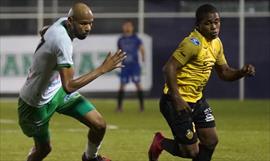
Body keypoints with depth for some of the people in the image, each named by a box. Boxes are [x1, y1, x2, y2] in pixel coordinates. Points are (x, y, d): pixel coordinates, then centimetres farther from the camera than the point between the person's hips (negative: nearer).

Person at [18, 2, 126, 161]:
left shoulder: (62, 22, -9)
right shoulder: (62, 42, -36)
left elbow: (44, 32, 17)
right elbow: (69, 87, -39)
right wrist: (103, 69, -37)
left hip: (57, 89, 8)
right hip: (37, 103, -8)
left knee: (99, 125, -2)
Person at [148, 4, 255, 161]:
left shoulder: (216, 43, 7)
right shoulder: (193, 43, -22)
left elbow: (224, 72, 16)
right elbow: (169, 68, -26)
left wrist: (242, 72, -5)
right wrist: (177, 99, -30)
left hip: (197, 99, 9)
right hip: (178, 101, -9)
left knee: (211, 141, 8)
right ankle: (161, 143, 22)